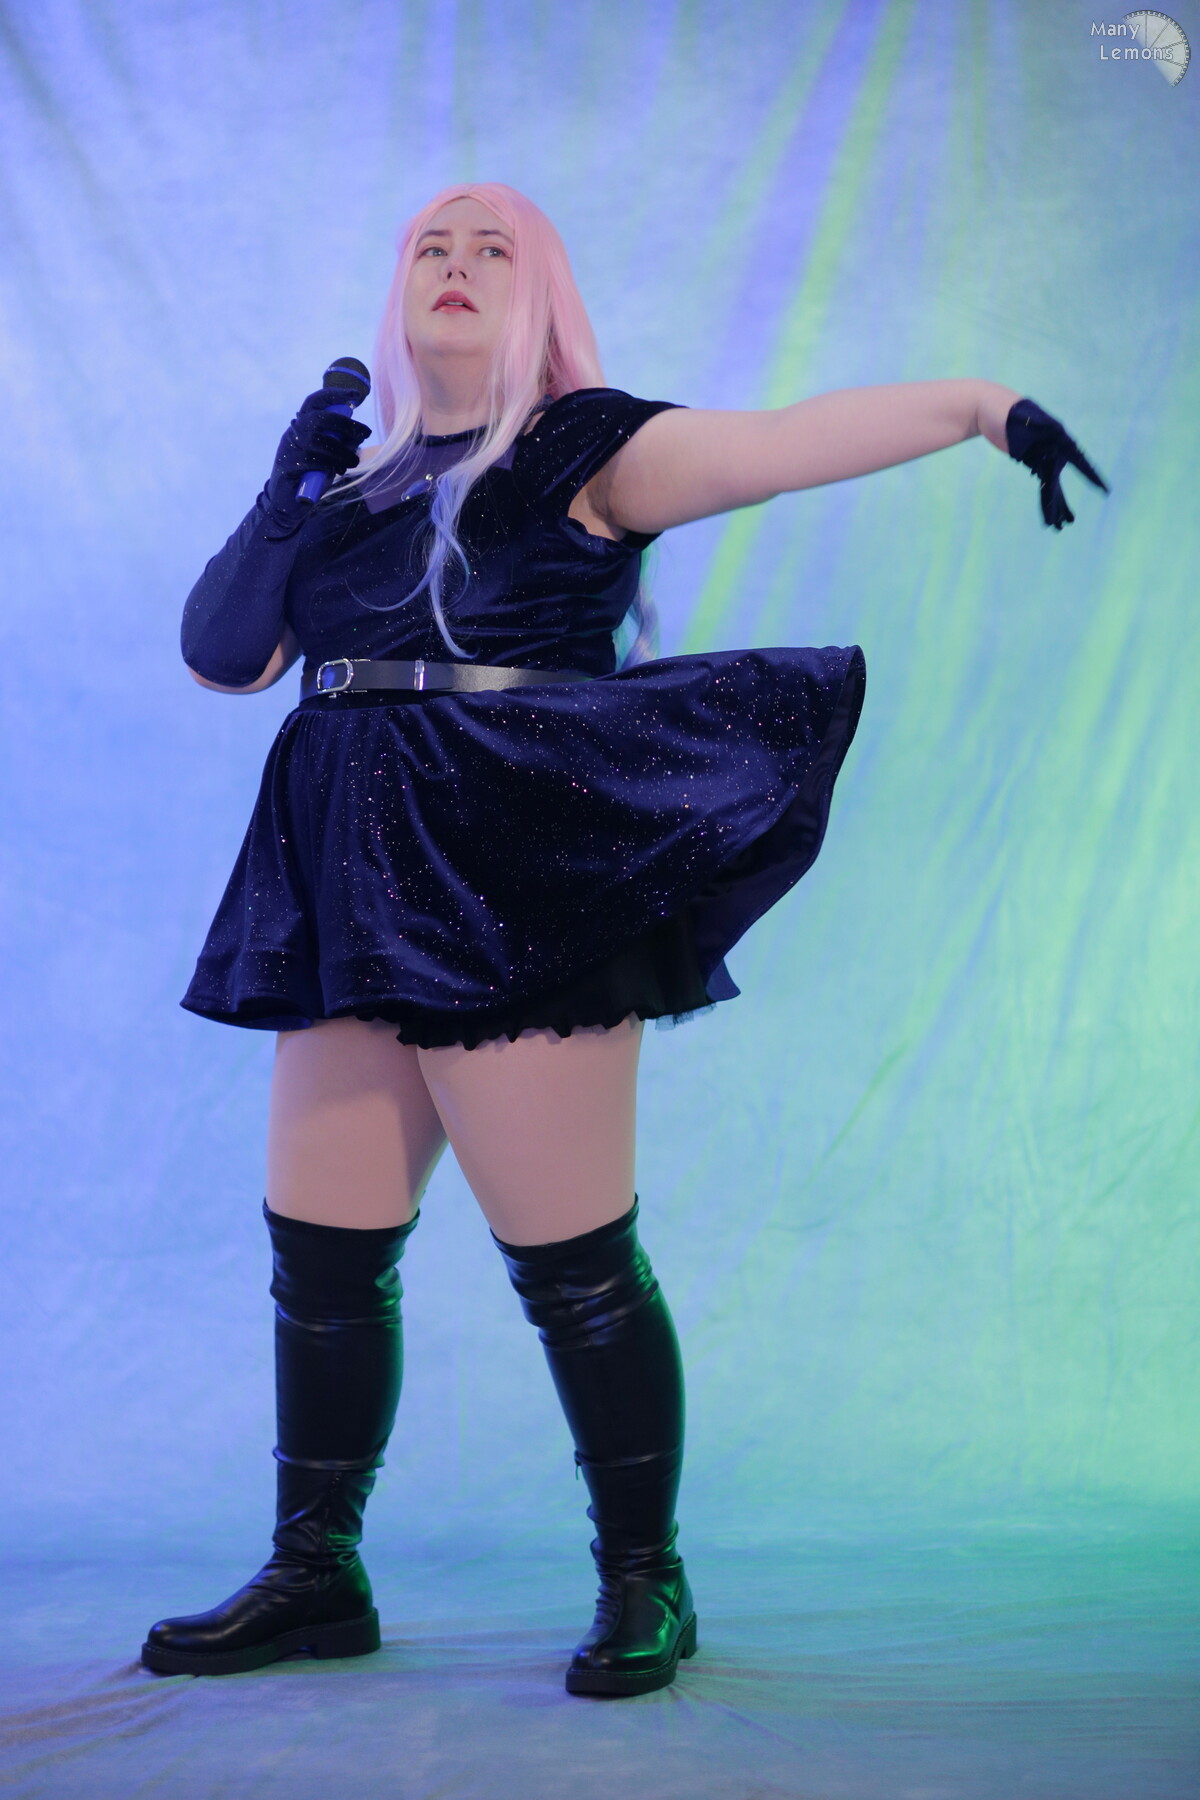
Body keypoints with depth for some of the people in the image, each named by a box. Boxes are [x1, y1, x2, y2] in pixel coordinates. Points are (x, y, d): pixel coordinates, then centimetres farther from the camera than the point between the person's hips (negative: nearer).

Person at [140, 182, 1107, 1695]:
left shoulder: (581, 451, 2)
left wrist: (981, 402, -20)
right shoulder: (352, 486, 19)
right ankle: (314, 1577, 22)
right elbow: (219, 658, 15)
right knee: (318, 1252, 8)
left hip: (518, 893, -6)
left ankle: (645, 1582, 12)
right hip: (358, 899, 6)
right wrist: (283, 490, 2)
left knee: (572, 1262, -5)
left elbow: (788, 438, -8)